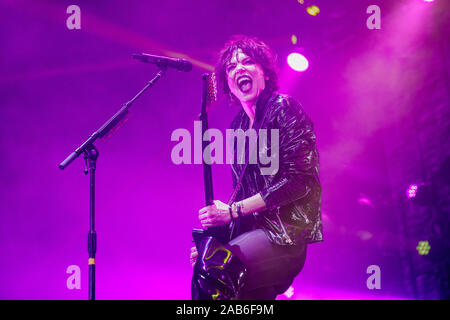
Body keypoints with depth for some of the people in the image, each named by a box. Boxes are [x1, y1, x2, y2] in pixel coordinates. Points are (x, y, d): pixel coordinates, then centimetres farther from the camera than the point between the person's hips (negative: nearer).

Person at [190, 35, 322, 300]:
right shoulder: (238, 125, 15)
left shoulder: (283, 107, -6)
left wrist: (233, 210, -14)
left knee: (212, 269, -26)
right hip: (254, 230, 7)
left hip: (286, 231, -7)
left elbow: (299, 179, -14)